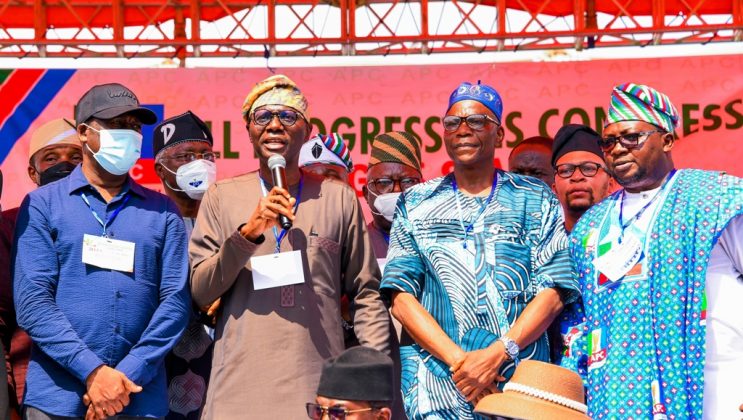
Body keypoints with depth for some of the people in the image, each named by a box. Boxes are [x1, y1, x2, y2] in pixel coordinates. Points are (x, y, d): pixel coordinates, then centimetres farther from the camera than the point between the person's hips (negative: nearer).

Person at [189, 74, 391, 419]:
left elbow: (366, 294, 6)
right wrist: (247, 232, -15)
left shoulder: (339, 198, 3)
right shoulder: (222, 197, 3)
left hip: (321, 386, 0)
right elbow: (200, 291, -2)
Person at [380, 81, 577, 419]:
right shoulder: (416, 204, 7)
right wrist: (458, 359, -13)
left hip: (521, 379, 0)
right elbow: (401, 296, -1)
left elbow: (553, 291, -2)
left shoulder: (536, 199, 5)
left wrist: (497, 354, -15)